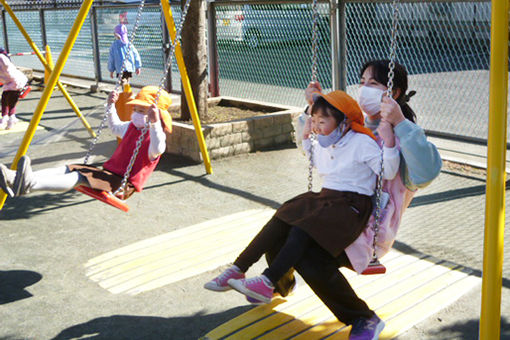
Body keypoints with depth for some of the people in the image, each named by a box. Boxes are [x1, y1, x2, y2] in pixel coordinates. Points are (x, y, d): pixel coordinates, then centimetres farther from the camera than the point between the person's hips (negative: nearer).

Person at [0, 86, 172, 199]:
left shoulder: (154, 136, -11)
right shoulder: (131, 127, 17)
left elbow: (158, 149, -37)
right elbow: (115, 126, 39)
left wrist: (154, 123, -48)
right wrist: (111, 106, 28)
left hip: (123, 184, -9)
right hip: (109, 172, 9)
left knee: (80, 178, -30)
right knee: (69, 169, -10)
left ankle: (29, 184, -51)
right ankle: (15, 179, -28)